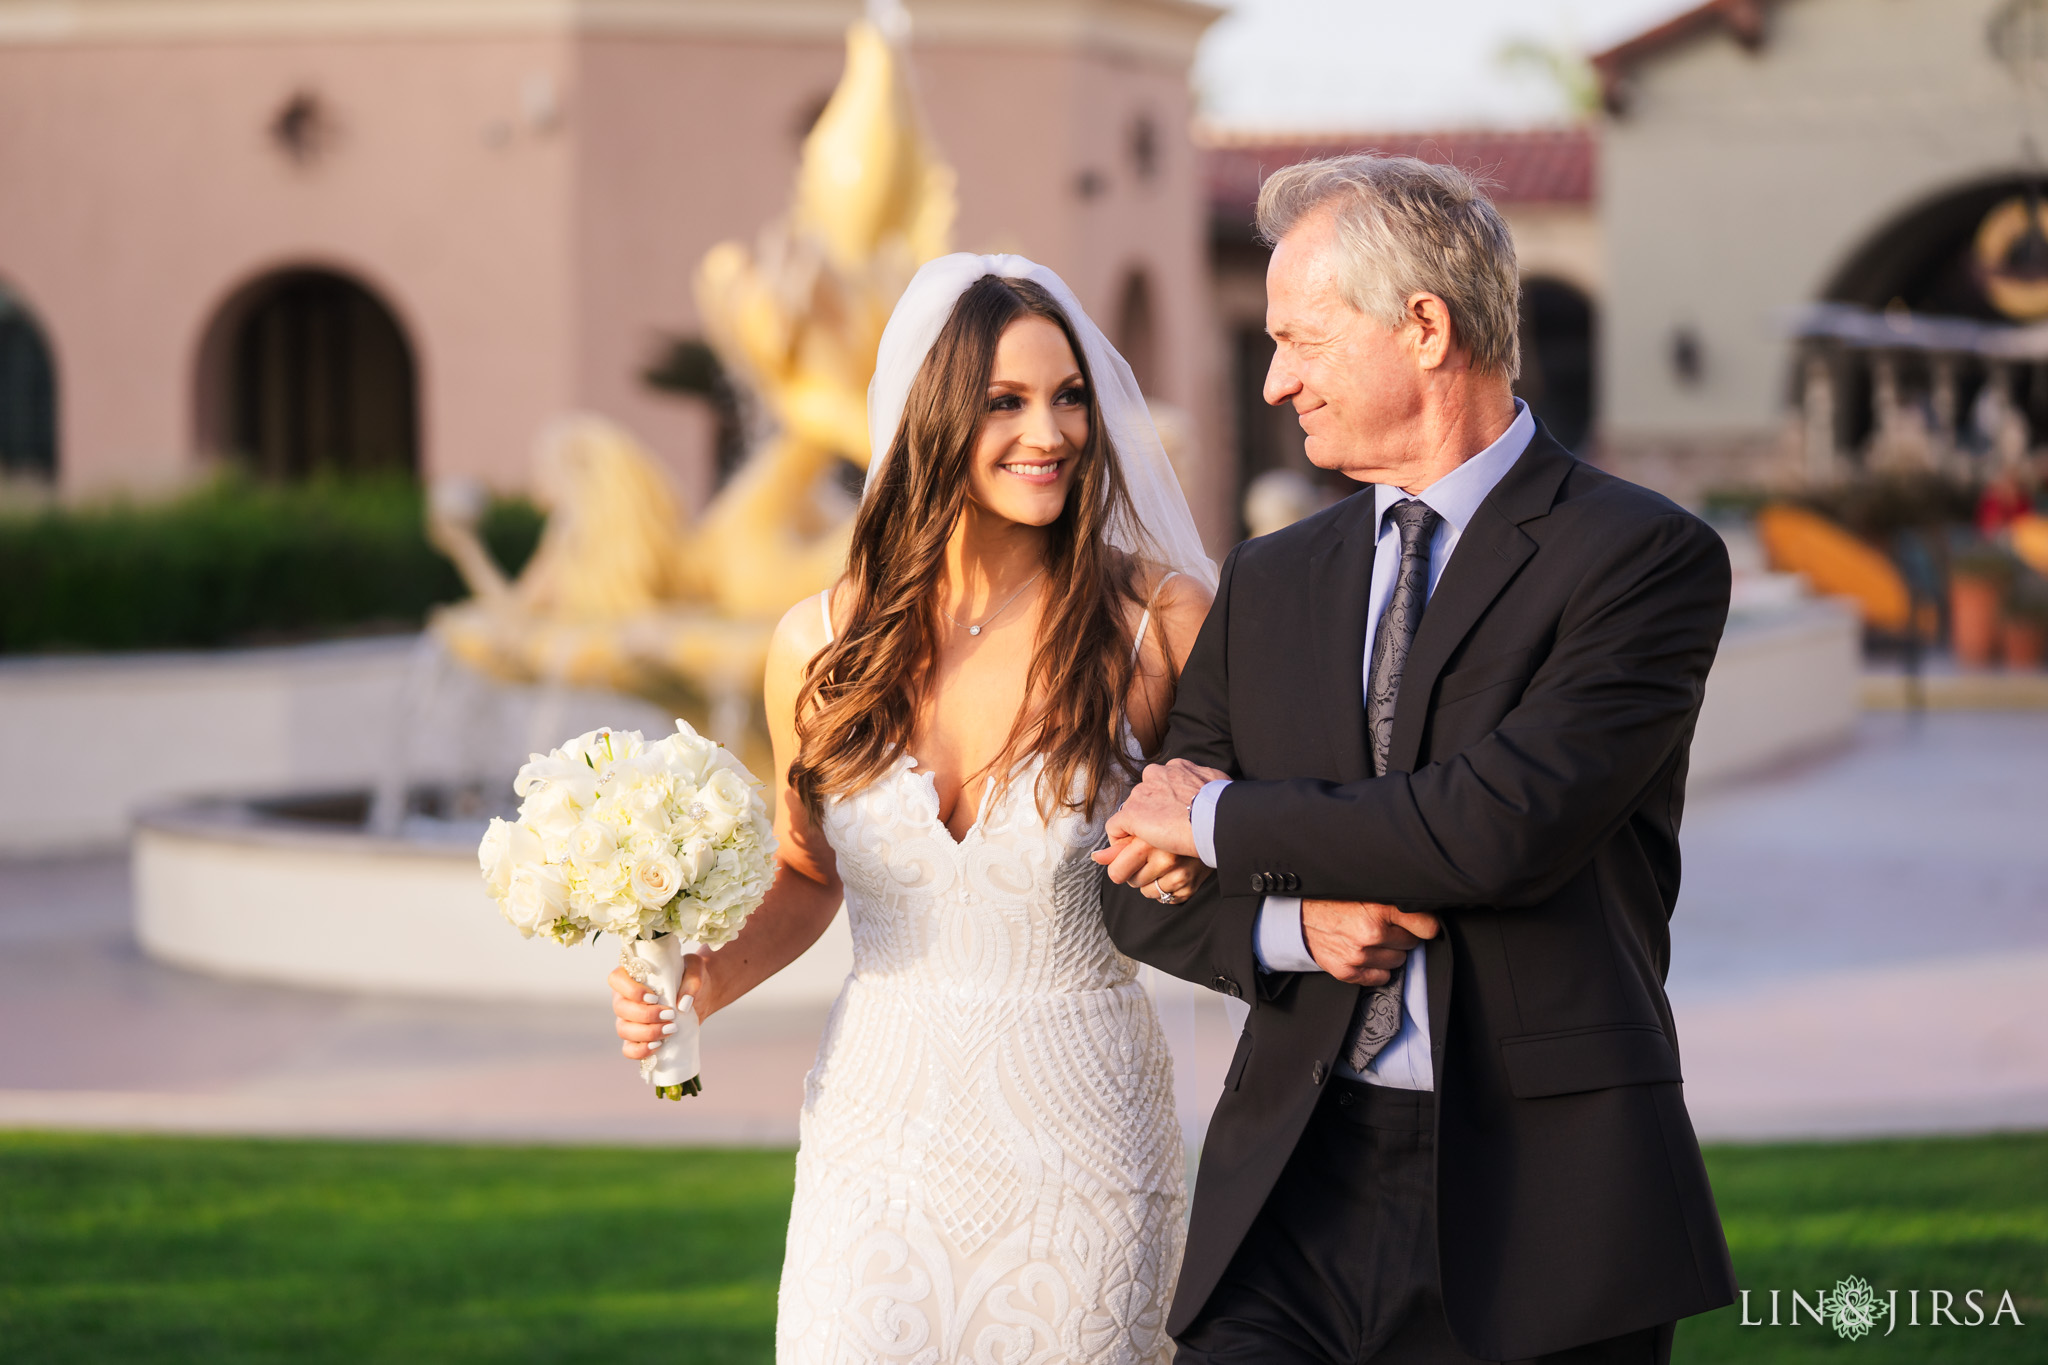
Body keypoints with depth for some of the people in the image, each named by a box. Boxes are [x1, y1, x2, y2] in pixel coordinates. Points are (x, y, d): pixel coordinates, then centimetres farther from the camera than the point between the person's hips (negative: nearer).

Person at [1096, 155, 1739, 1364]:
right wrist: (1293, 925, -7)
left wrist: (1229, 821, -5)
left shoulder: (1647, 558, -4)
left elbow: (1504, 826, -17)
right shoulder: (1269, 586, 14)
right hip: (1297, 1188, 4)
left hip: (1545, 1193, -4)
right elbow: (1143, 889, 15)